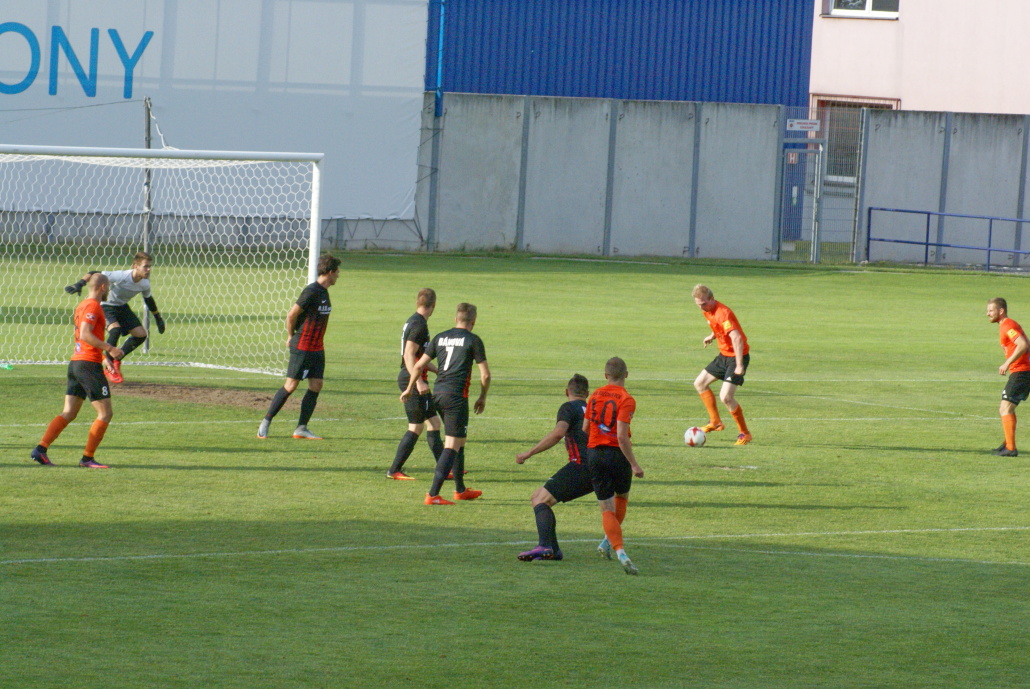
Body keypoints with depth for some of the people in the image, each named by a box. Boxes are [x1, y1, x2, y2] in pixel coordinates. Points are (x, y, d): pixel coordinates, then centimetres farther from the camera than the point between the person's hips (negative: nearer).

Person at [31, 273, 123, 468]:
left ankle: (41, 449, -3)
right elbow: (85, 334, -23)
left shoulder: (82, 305, 17)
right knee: (105, 413, -2)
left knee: (69, 413, 8)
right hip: (89, 364, -9)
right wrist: (109, 348, -25)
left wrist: (105, 353, 28)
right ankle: (87, 458, -3)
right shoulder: (93, 306, -11)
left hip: (75, 363, 9)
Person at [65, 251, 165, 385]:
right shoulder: (122, 277, -33)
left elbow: (149, 300, 11)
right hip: (107, 306, -7)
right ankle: (110, 367, -12)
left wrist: (158, 318, 16)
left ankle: (116, 360, 15)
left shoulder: (145, 284, -12)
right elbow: (94, 274, -33)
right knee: (115, 329, -31)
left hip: (122, 307, 7)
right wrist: (79, 285, -46)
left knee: (141, 335, -2)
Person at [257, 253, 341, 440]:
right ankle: (266, 422, 5)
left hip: (318, 348, 8)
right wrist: (291, 337, -2)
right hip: (302, 347, -8)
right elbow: (291, 315, -15)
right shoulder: (311, 291, -17)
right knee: (291, 385, -5)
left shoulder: (324, 292, 11)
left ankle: (301, 428, 5)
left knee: (316, 386, 2)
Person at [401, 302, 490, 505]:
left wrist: (409, 389, 27)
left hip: (438, 392, 6)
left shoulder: (440, 338, 11)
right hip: (456, 395, -6)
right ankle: (433, 494, -16)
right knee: (452, 446, -6)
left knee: (459, 442, 21)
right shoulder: (473, 340, -2)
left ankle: (460, 490, 31)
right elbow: (485, 374, -3)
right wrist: (482, 398, 13)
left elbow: (418, 366, 13)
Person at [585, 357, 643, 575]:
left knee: (607, 509, 2)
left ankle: (620, 551, -16)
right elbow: (622, 436, -19)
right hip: (618, 454, -3)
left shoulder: (596, 395, 5)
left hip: (594, 453, 3)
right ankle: (607, 542, 24)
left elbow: (585, 428, 10)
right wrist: (634, 465, -17)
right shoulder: (626, 400, -11)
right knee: (622, 497, 26)